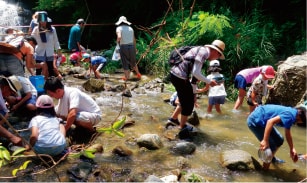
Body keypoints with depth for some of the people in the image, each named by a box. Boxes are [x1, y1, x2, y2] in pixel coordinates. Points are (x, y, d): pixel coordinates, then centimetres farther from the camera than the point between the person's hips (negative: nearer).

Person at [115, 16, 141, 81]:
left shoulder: (119, 28, -3)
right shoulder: (130, 28, 11)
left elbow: (119, 37, -21)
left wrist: (117, 41, 1)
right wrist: (135, 49, 27)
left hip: (123, 47, -4)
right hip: (131, 47, 4)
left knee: (125, 64, 8)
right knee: (133, 62, 22)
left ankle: (127, 77, 15)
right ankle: (138, 74, 31)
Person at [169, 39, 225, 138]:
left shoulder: (200, 51, 19)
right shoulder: (204, 51, -11)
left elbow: (195, 74, 25)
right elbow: (196, 73, -20)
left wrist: (193, 93, 29)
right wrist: (209, 82, -6)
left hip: (175, 74, 9)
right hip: (179, 77, -9)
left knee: (186, 100, 24)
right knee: (189, 103, 6)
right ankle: (182, 127, 22)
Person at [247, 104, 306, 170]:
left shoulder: (291, 112, 10)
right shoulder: (290, 115, -21)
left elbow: (288, 134, 24)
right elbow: (271, 121, -34)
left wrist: (292, 149, 30)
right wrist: (265, 140, -34)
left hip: (259, 120, 10)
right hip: (255, 121, -10)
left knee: (279, 140, 19)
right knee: (271, 147, -7)